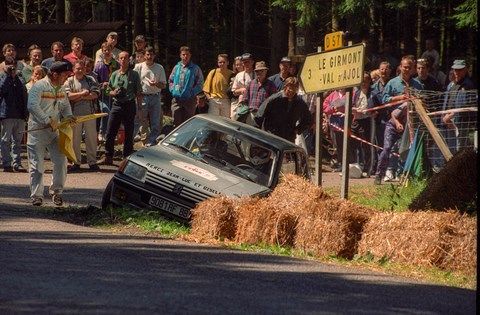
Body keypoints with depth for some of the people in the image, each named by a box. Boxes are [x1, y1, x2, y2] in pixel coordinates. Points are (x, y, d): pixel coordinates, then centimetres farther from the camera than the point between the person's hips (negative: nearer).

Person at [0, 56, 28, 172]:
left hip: (19, 115, 6)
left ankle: (17, 164, 11)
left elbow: (24, 96, 19)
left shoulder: (19, 80, 17)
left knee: (18, 141, 8)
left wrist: (25, 113, 11)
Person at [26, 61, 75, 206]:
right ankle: (36, 195, 5)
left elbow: (65, 104, 22)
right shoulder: (39, 86, -14)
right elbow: (32, 106, -25)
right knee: (37, 164, -2)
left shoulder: (61, 88, 11)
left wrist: (68, 115, -1)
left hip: (54, 130, 6)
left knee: (61, 160, 0)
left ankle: (57, 191, 15)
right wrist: (48, 121, -25)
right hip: (37, 130, -6)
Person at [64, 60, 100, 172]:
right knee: (75, 139, 3)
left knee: (91, 138, 3)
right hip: (75, 115, -1)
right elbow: (67, 95, -10)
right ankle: (76, 162, 11)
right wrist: (82, 93, -13)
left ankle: (92, 162, 10)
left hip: (90, 113, 1)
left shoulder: (90, 80, 9)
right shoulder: (69, 81, 5)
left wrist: (81, 97, -11)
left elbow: (95, 94, -4)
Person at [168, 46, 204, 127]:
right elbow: (170, 80, 18)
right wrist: (173, 90, 2)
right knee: (177, 123, 1)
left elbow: (200, 84, 0)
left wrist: (192, 92, -10)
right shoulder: (176, 67, 12)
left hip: (189, 100, -3)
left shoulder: (195, 69, 1)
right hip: (177, 100, 3)